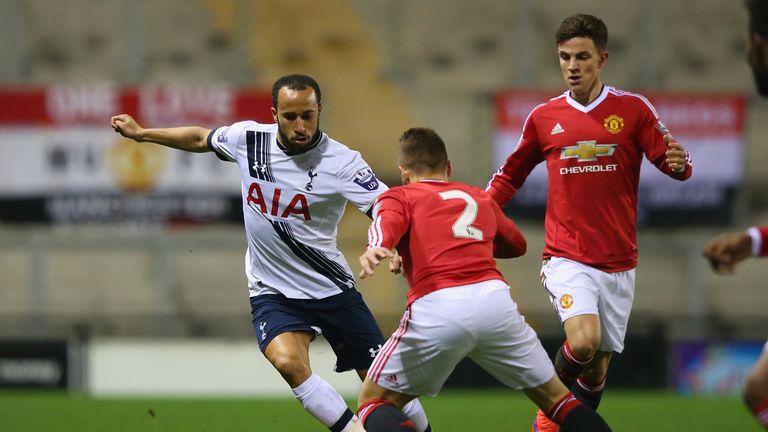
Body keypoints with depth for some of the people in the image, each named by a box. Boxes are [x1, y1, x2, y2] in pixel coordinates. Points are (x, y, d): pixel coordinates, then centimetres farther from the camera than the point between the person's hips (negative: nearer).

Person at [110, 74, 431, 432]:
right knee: (287, 361, -29)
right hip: (273, 293, 1)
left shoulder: (342, 162, -17)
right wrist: (141, 133, 23)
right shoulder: (248, 138, -7)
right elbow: (200, 138, 14)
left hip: (333, 290, -1)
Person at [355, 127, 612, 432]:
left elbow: (387, 223, -7)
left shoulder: (399, 197, 18)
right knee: (554, 397, 20)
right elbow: (517, 244, 45)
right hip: (494, 297, 3)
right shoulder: (481, 198, 30)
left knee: (372, 402, 11)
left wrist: (375, 249, -27)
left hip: (435, 307, -3)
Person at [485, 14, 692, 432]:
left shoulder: (633, 109, 0)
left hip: (618, 263, 1)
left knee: (597, 368, 6)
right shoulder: (543, 117, 4)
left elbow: (675, 166, -3)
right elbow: (510, 175, 18)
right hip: (566, 258, -1)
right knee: (584, 341, -25)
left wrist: (678, 162, -27)